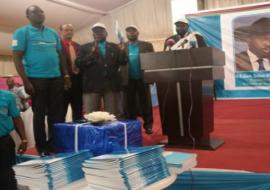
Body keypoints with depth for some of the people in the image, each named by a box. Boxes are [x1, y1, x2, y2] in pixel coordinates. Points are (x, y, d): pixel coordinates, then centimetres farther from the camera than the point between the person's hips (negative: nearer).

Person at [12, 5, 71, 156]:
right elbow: (17, 58, -5)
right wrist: (26, 81, -13)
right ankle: (42, 148, 15)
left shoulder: (53, 33, 14)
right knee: (39, 114, 3)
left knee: (56, 113, 8)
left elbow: (60, 55, 18)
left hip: (56, 78, 5)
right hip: (36, 79, -4)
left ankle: (55, 145, 21)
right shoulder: (22, 32, 0)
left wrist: (66, 76, 10)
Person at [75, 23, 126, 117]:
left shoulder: (114, 47, 18)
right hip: (92, 85, -1)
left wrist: (122, 50, -9)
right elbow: (78, 64, 0)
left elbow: (122, 62, 8)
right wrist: (92, 53, -10)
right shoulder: (84, 48, 12)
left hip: (112, 85, 2)